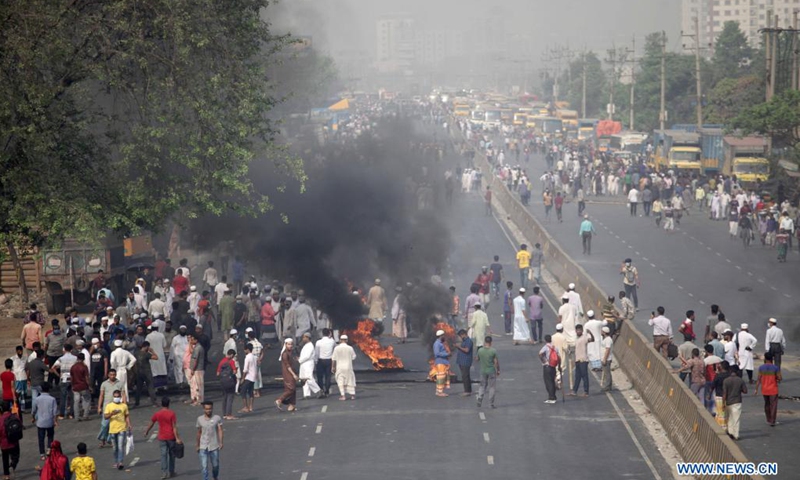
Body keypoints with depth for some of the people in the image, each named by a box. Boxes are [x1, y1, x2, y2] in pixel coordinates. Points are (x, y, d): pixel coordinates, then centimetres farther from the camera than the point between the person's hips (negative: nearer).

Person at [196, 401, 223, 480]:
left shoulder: (217, 418, -3)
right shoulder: (200, 419, 3)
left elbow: (220, 431, -9)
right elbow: (199, 433, 12)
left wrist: (220, 442, -22)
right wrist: (198, 446, 16)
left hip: (214, 446, 0)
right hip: (203, 447, 0)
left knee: (215, 465, 13)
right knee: (204, 466, -9)